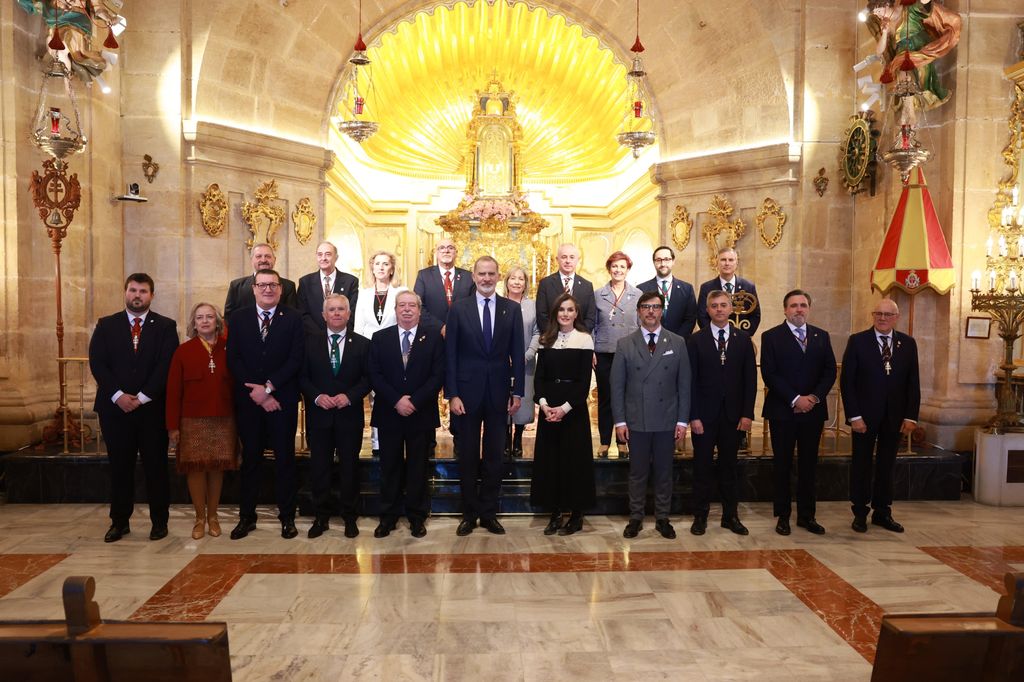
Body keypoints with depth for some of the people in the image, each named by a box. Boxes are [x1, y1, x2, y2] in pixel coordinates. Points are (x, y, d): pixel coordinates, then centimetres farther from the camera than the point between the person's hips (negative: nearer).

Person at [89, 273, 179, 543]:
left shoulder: (166, 327, 3)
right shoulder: (106, 325, 8)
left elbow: (167, 366, -6)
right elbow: (97, 363, 0)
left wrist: (142, 397, -13)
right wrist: (118, 395, -12)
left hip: (153, 408, -1)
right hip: (115, 408, 2)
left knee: (156, 466, 5)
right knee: (119, 467, 8)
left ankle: (159, 521, 15)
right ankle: (120, 521, 20)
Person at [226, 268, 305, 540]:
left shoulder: (294, 318, -1)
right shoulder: (238, 318, 6)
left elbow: (296, 360, -7)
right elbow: (233, 360, 0)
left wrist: (269, 387, -14)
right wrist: (256, 393, -10)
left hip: (282, 400, -2)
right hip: (248, 400, 2)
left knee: (285, 458, 6)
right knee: (250, 458, 11)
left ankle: (287, 517, 16)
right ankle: (247, 516, 22)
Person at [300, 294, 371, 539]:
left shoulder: (362, 344, 3)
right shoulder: (310, 341, 5)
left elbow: (368, 378, 0)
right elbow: (302, 376, 3)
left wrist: (349, 396, -14)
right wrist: (317, 396, -13)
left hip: (350, 415, -1)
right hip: (319, 415, 1)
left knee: (350, 467, 7)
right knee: (319, 467, 7)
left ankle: (350, 517, 20)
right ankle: (321, 517, 21)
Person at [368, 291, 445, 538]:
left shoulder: (433, 336, 1)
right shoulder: (380, 338, 6)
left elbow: (438, 374, -6)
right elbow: (375, 375, -1)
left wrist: (414, 401, -14)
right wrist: (396, 401, -13)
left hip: (421, 414, -1)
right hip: (388, 413, 1)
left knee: (419, 467, 7)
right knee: (390, 467, 8)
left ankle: (417, 517, 19)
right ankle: (388, 516, 20)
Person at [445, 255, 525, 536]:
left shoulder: (512, 309, 3)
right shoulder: (459, 309, 0)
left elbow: (518, 353, 3)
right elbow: (450, 354, -2)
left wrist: (517, 392, -1)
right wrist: (452, 394, -8)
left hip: (499, 393, 1)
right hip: (468, 392, -1)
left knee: (494, 455, 9)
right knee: (468, 456, 8)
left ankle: (489, 513, 21)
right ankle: (469, 514, 21)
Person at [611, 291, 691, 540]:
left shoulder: (678, 343, 3)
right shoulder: (625, 344, 1)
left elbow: (684, 385, 3)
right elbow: (617, 385, 0)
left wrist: (682, 420, -2)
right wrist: (619, 420, -5)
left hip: (667, 421, 1)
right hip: (636, 421, -1)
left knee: (664, 472, 10)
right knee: (637, 472, 8)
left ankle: (662, 518, 24)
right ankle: (635, 518, 21)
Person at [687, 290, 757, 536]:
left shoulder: (743, 339, 5)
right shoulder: (697, 340, -1)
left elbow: (750, 378, 3)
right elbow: (691, 380, -4)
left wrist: (747, 414, -4)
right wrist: (693, 416, -10)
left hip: (733, 414, 2)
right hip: (704, 414, -2)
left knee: (729, 466, 11)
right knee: (702, 467, 6)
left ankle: (730, 516, 22)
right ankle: (700, 516, 16)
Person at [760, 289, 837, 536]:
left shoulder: (821, 336, 10)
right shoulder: (771, 337, -1)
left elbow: (830, 370, 5)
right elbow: (769, 374, -9)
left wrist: (815, 396, -10)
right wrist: (795, 399, -15)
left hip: (813, 410, 3)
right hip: (782, 411, -3)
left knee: (809, 464, 9)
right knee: (782, 464, 4)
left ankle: (806, 515, 19)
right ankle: (783, 516, 14)